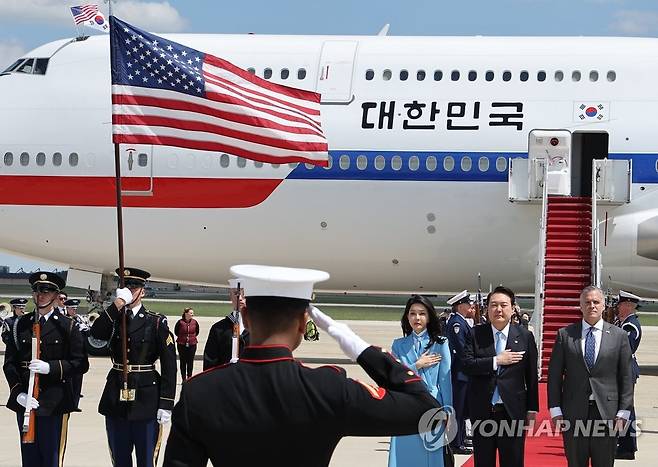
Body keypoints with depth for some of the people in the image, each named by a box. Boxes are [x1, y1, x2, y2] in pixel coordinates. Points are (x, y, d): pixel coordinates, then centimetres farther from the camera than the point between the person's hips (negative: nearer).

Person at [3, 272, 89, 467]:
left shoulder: (67, 326, 1)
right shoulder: (20, 324, 9)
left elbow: (81, 364, -3)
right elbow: (9, 363, 6)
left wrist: (50, 367, -17)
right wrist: (18, 393, -8)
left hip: (54, 402, -3)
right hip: (25, 400, 3)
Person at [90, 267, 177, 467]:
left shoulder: (156, 322, -2)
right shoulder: (112, 318, 8)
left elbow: (169, 365, -5)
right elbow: (96, 333, -15)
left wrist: (166, 404, -11)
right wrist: (118, 304, -20)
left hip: (146, 400, -3)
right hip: (116, 399, 3)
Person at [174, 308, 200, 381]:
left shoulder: (195, 322, -3)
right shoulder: (180, 322, -11)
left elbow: (197, 332, 15)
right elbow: (176, 331, 4)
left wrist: (193, 337, 8)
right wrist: (181, 337, 6)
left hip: (192, 345, 2)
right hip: (181, 345, -2)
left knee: (190, 362, 5)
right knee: (183, 362, 4)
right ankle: (184, 379, 11)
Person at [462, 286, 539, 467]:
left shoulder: (525, 336, 1)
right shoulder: (475, 334, 1)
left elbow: (531, 375, 4)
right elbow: (467, 365, -10)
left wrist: (532, 409, 3)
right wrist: (496, 361, -17)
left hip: (513, 411, -1)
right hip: (482, 411, 1)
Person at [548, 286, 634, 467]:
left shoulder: (619, 336, 5)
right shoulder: (565, 334, 5)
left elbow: (626, 377, 5)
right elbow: (554, 375, 5)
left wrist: (623, 412, -2)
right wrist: (555, 410, -2)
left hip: (607, 412, 0)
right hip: (573, 413, 0)